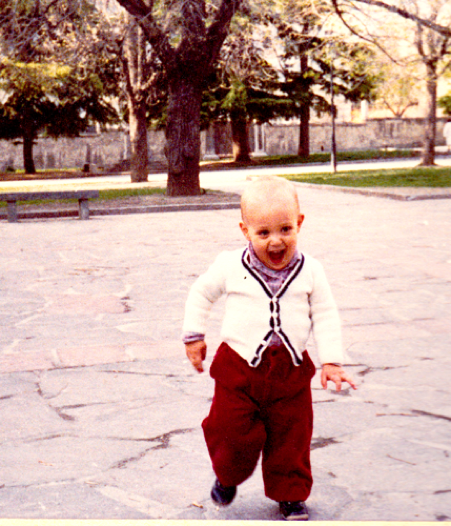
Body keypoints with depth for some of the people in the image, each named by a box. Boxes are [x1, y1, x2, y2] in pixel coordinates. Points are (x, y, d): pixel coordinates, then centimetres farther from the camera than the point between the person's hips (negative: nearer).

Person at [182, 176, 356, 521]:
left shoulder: (310, 271, -4)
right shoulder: (230, 267, -6)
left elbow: (326, 316, 3)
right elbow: (201, 293, 10)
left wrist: (331, 361, -4)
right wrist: (194, 336, 11)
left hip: (291, 370, 1)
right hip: (239, 368, -1)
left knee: (291, 437, 9)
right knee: (235, 435, 1)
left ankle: (291, 494, 30)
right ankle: (229, 476, 33)